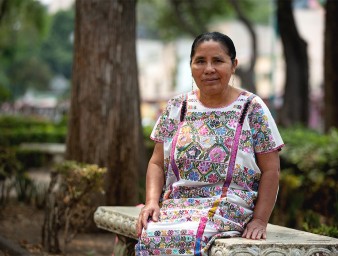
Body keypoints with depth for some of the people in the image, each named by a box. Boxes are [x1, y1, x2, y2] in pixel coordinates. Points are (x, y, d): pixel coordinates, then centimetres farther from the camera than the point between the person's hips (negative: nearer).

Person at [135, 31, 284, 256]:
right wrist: (152, 202, -5)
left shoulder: (252, 109, 1)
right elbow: (157, 164, 12)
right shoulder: (176, 108, 11)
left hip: (230, 209, -3)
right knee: (149, 234, -30)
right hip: (176, 205, 4)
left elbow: (270, 170, 1)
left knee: (181, 237, -34)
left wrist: (260, 220, -8)